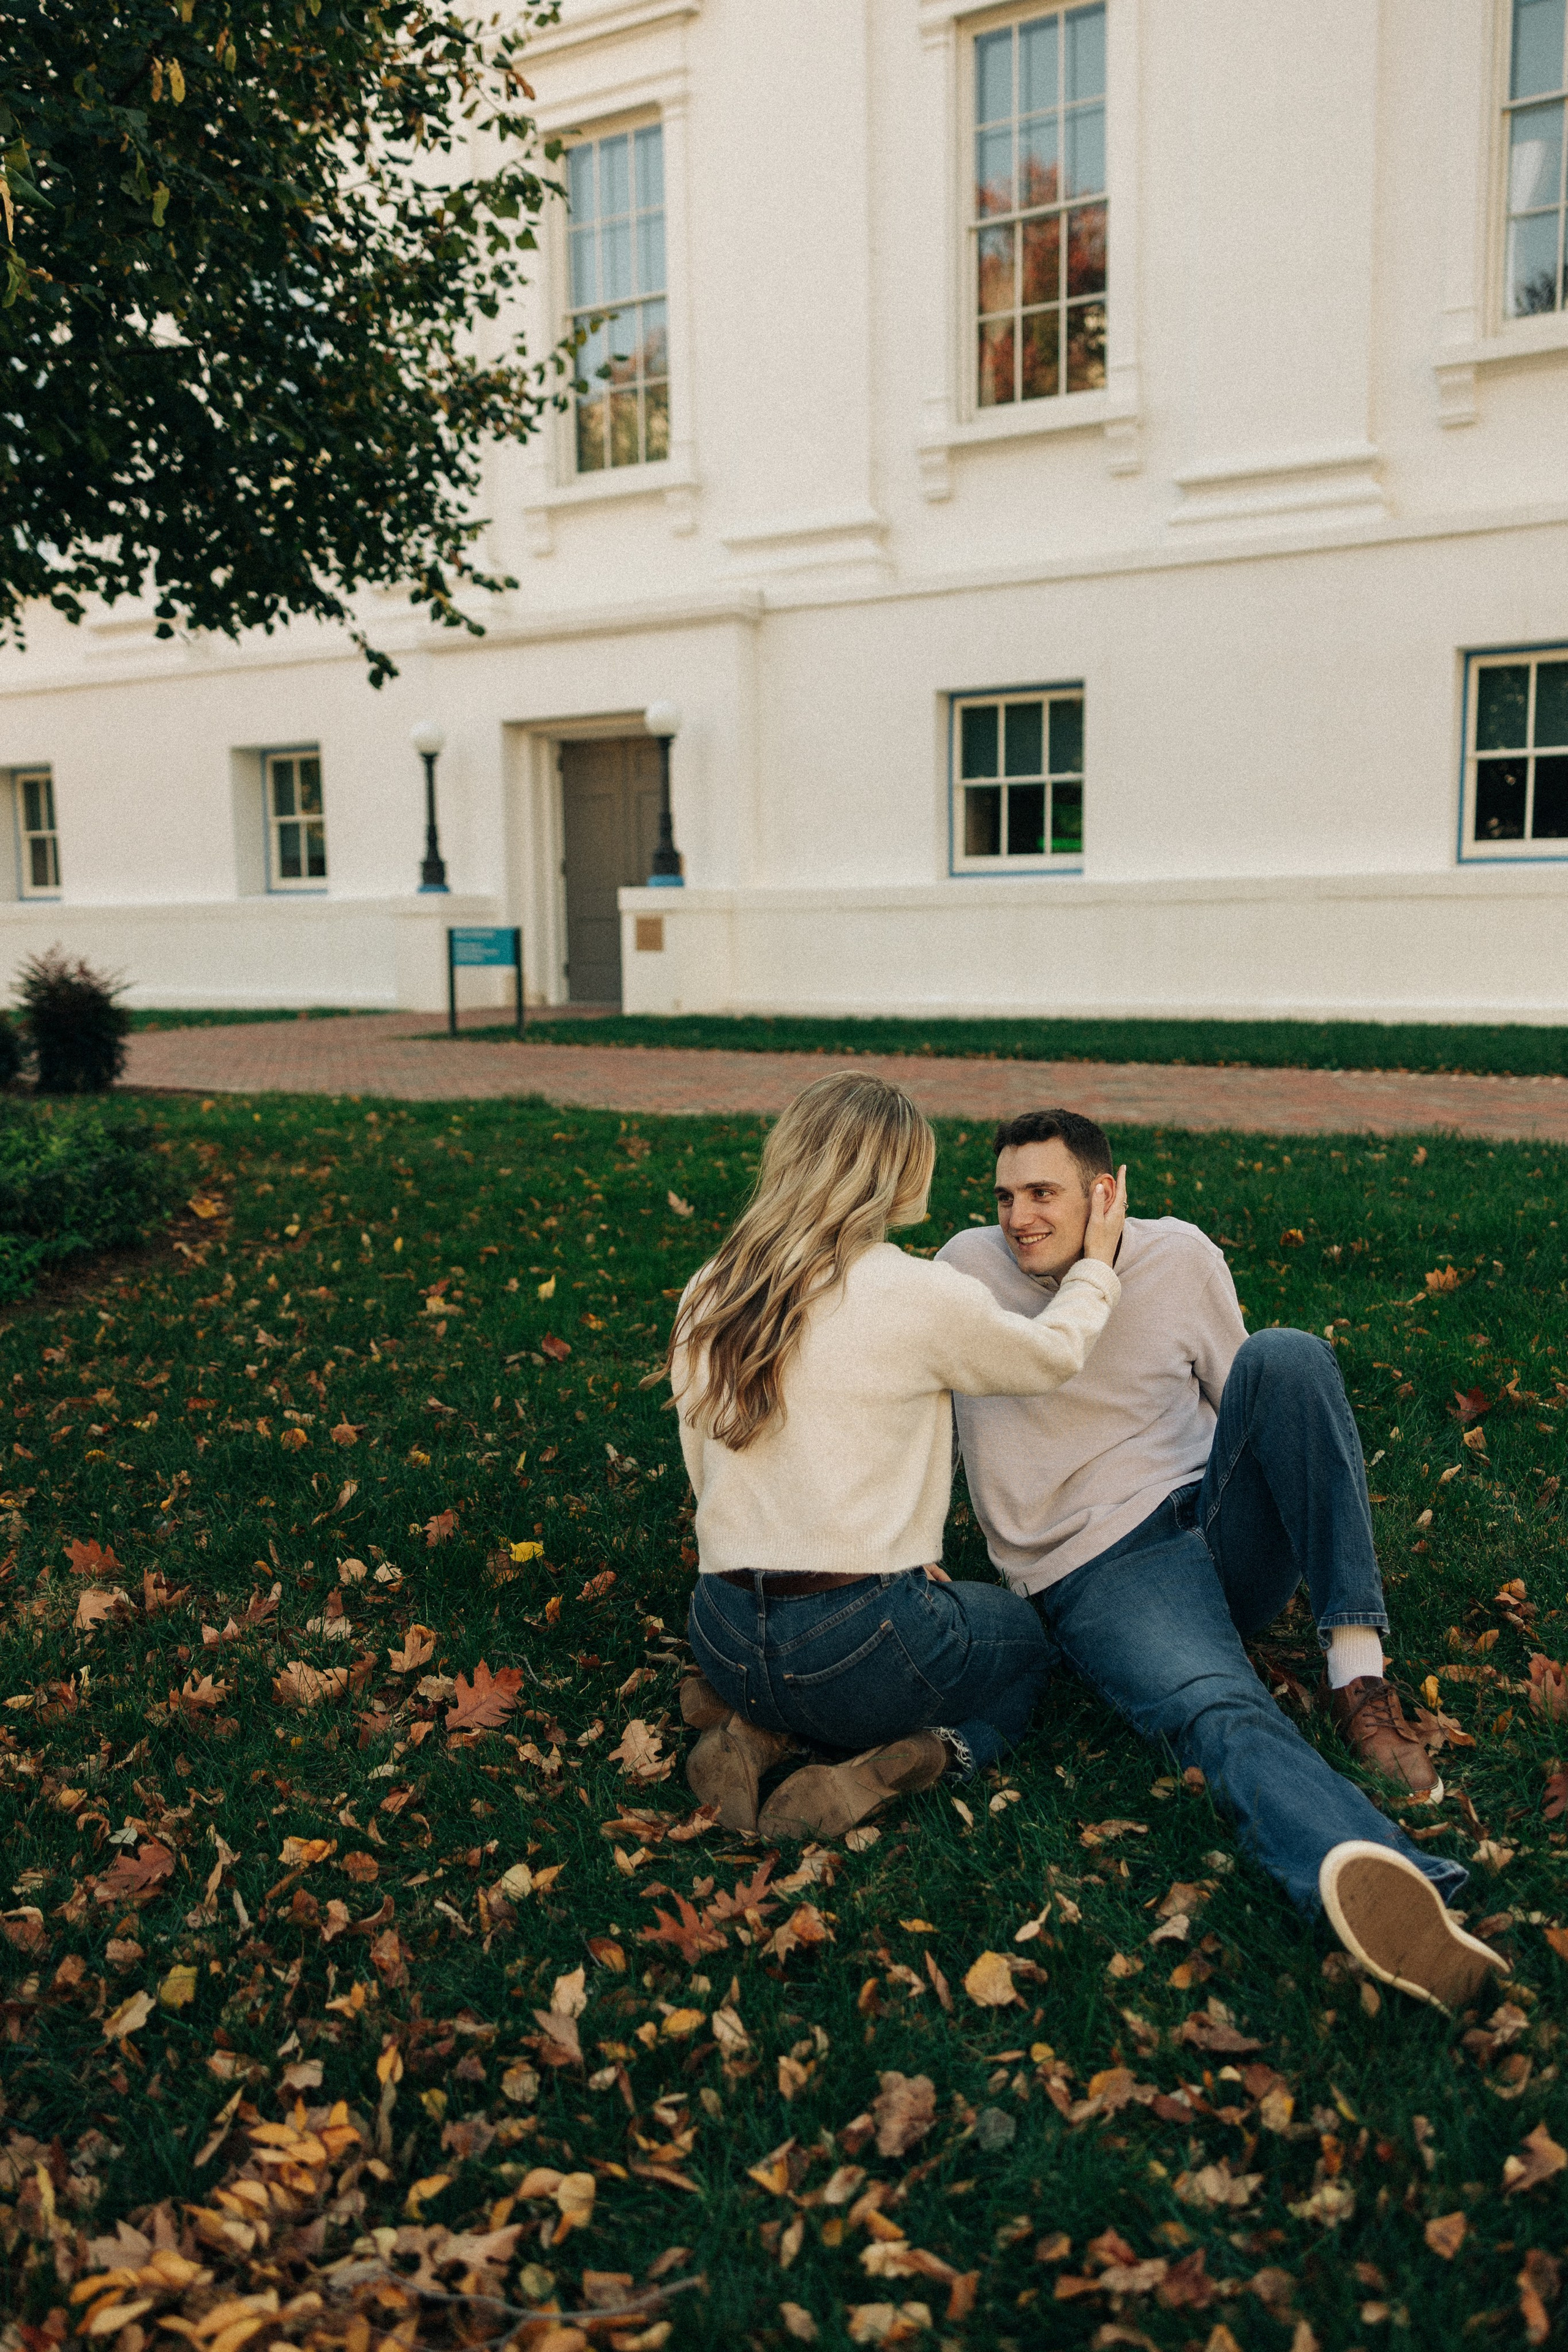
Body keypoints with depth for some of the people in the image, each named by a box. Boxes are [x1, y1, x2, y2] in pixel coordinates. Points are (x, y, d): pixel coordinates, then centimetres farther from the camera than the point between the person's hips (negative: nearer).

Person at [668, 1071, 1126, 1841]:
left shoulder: (705, 1298, 4)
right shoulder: (921, 1297, -12)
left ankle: (761, 1732, 7)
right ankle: (889, 1764, -3)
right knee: (1023, 1635, 27)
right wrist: (1096, 1262, 27)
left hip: (722, 1639, 5)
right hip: (854, 1645, -5)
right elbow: (1053, 1354, 7)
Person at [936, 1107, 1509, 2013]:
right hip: (1099, 1571, -3)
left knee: (1287, 1357, -26)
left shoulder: (1181, 1258, 6)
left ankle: (1360, 1670, -29)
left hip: (1221, 1529, 4)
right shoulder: (970, 1269, 0)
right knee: (1218, 1712, -36)